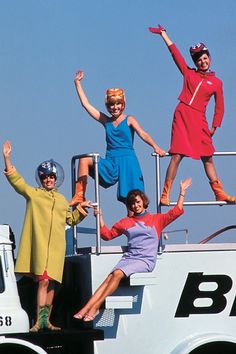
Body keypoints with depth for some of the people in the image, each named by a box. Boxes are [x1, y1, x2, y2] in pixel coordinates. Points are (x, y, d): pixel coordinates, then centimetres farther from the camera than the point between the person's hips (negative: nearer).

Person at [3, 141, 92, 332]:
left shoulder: (62, 200, 21)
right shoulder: (33, 193, 9)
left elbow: (71, 219, 31)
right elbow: (15, 179, 4)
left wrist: (81, 209, 15)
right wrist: (7, 158, -3)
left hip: (57, 246, 4)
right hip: (39, 243, -4)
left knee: (51, 283, 5)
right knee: (43, 280, -15)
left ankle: (46, 320, 11)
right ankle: (40, 320, -17)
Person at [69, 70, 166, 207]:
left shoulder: (129, 120, 3)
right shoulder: (106, 121, 13)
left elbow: (143, 134, -11)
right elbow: (86, 104, 12)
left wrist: (155, 146, -30)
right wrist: (78, 83, 12)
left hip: (127, 161, -3)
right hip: (110, 163, 3)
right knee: (85, 160, -17)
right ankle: (80, 195, -17)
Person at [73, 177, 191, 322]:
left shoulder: (156, 219, 13)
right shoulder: (126, 222, 21)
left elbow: (176, 211, 7)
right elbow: (107, 234, 24)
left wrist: (182, 192, 3)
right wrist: (100, 217, 15)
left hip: (146, 260, -3)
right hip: (129, 258, 3)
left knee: (117, 274, -29)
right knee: (110, 277, -24)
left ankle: (95, 307, -34)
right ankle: (86, 308, -38)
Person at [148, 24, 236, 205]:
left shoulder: (216, 83, 11)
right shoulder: (188, 73, 10)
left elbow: (220, 107, 11)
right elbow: (175, 52, 12)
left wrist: (214, 127, 3)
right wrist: (163, 34, 14)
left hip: (199, 121, 1)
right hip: (182, 116, -1)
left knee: (208, 158, 5)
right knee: (177, 156, -7)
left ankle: (220, 193, 9)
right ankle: (165, 195, -6)